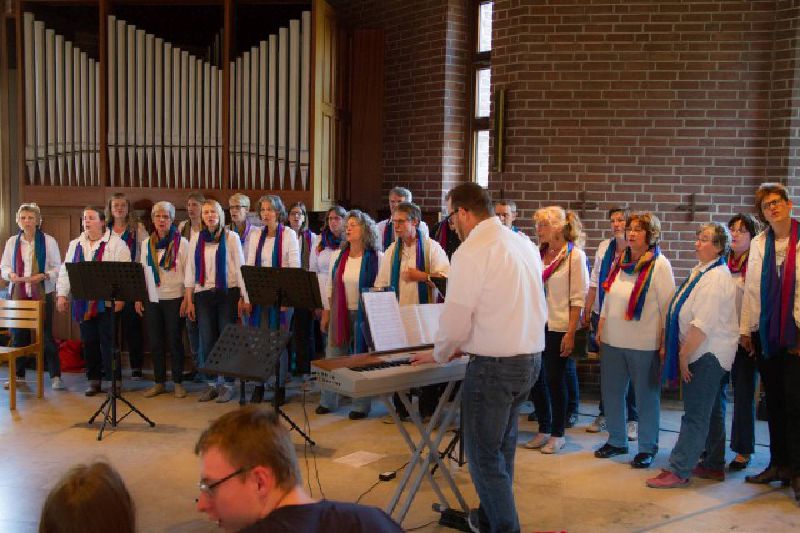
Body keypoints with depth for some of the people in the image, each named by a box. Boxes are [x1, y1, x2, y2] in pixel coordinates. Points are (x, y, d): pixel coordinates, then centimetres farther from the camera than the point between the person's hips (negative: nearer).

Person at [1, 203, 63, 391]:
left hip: (42, 294, -3)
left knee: (47, 335, -3)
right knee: (18, 335, 6)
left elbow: (57, 268, 0)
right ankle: (19, 375, 20)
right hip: (17, 294, 3)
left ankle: (55, 376, 4)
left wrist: (43, 276, -17)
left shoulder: (48, 241, -1)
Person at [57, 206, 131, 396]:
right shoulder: (75, 245, 15)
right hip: (83, 303, 5)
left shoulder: (116, 243, -2)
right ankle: (94, 380, 19)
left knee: (109, 342, -4)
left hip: (107, 302, -5)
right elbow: (65, 271, 15)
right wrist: (62, 294, 7)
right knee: (89, 342, 9)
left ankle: (115, 380, 4)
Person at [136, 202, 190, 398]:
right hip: (151, 299, 4)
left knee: (174, 341, 2)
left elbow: (189, 273, -5)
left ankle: (178, 382, 13)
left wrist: (186, 299, -11)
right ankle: (159, 382, 18)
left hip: (174, 298, -4)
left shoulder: (181, 242, -3)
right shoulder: (147, 243, 9)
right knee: (155, 342, 8)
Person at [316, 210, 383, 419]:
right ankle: (328, 401, 22)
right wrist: (326, 313, 9)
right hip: (340, 314, 4)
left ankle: (361, 405, 15)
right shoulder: (337, 256, 8)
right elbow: (330, 286, 12)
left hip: (364, 314, -4)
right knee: (333, 357, 8)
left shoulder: (376, 258, -6)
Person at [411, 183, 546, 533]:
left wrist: (439, 354, 4)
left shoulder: (471, 252, -16)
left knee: (484, 456, 4)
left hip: (494, 366, -9)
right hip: (532, 357, 9)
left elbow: (456, 318, -17)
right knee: (503, 447, 24)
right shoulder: (524, 244, 9)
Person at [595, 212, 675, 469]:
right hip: (613, 341, 6)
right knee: (611, 392, 14)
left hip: (645, 344, -6)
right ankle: (617, 441, 31)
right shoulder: (619, 262, 8)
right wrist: (601, 328, 13)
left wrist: (665, 343, -13)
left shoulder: (659, 265, -10)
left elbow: (668, 306, -11)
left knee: (647, 397, 7)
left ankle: (647, 448, 21)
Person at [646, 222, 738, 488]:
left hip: (708, 355, -10)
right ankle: (714, 465, 28)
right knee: (712, 413, 17)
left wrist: (684, 355, -17)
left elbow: (703, 324, -24)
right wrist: (682, 354, 14)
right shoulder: (701, 270, 13)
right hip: (703, 353, 10)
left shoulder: (717, 277, -19)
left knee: (696, 415, -5)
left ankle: (678, 470, -1)